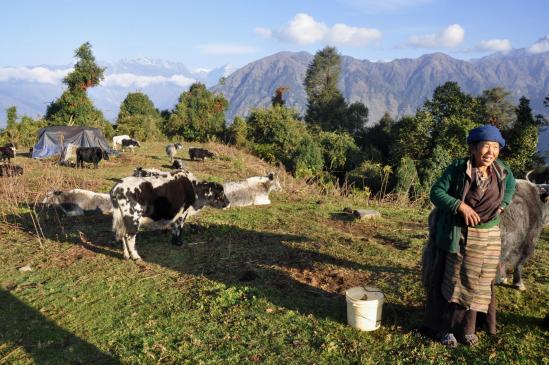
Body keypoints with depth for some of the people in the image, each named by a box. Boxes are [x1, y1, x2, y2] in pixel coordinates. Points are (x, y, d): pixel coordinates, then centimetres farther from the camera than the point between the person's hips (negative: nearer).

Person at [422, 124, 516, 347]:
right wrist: (461, 206, -26)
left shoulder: (502, 171, -2)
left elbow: (510, 186, 20)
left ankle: (467, 327, 29)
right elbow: (436, 192, -15)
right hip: (457, 235, -4)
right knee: (451, 281, 5)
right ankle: (445, 326, 19)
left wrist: (502, 205, 4)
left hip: (487, 237, 4)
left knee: (478, 283, 13)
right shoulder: (458, 169, -15)